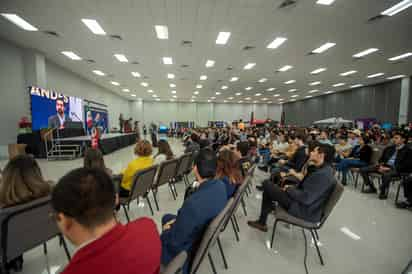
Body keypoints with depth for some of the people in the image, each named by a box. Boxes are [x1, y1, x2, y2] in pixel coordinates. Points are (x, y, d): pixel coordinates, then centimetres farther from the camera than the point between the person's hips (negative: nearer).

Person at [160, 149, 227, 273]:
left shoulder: (193, 203, -41)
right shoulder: (220, 185, -17)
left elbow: (175, 241, -25)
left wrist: (167, 230, -4)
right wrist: (178, 220, 1)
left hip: (191, 247, -7)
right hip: (206, 234, 7)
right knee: (166, 218, 23)